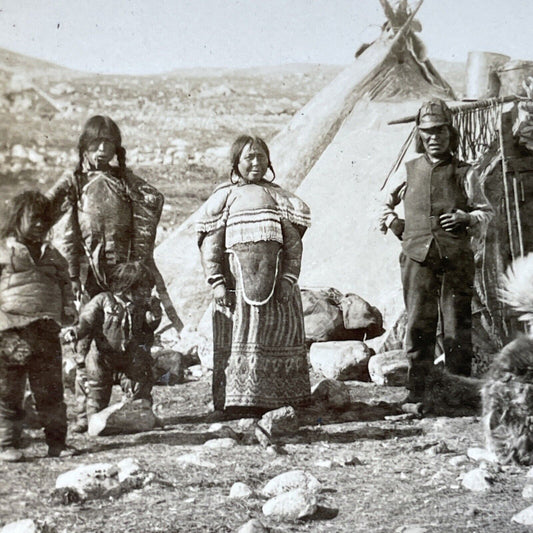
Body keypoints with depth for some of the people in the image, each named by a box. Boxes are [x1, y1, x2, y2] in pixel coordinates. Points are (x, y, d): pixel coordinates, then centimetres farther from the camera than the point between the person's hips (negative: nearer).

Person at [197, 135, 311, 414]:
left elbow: (293, 241, 6)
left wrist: (289, 278, -5)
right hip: (237, 276, -2)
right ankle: (238, 400, 4)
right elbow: (210, 243, 1)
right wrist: (217, 283, -8)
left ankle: (277, 398, 10)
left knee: (277, 336, 3)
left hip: (273, 276, 2)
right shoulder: (223, 197, 7)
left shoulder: (278, 197, 12)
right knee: (238, 337, -1)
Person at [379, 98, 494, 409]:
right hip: (418, 258, 1)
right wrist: (393, 223, 11)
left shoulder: (465, 173, 8)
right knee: (418, 324, -1)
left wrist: (466, 218, -7)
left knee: (457, 323, 0)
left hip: (457, 258, -1)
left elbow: (487, 212, 12)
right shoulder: (408, 172, 12)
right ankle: (417, 389, 4)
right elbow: (385, 204, 28)